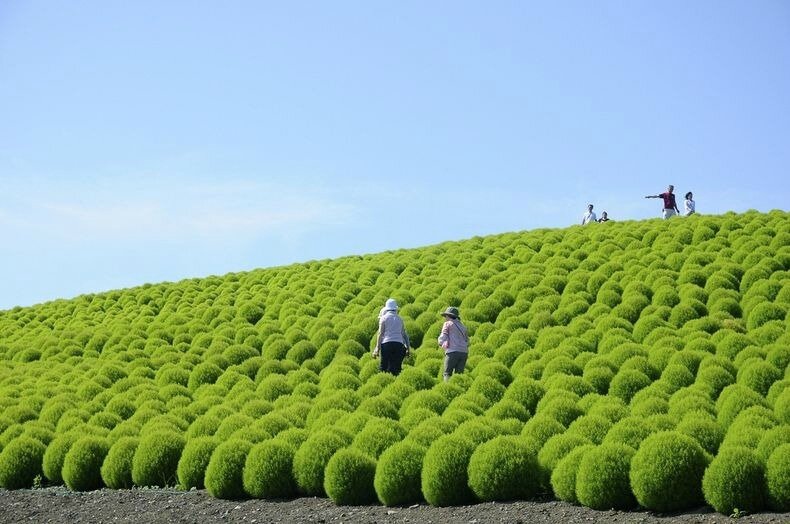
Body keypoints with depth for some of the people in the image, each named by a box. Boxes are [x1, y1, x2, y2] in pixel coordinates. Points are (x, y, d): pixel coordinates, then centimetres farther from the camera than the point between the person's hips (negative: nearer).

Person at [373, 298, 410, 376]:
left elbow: (380, 333, -2)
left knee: (383, 366, -1)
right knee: (396, 367, 4)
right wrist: (407, 347, 20)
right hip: (399, 344, 3)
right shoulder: (399, 319, 16)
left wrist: (377, 348, -4)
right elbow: (404, 334, 15)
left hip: (386, 343, -3)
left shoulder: (384, 318, 4)